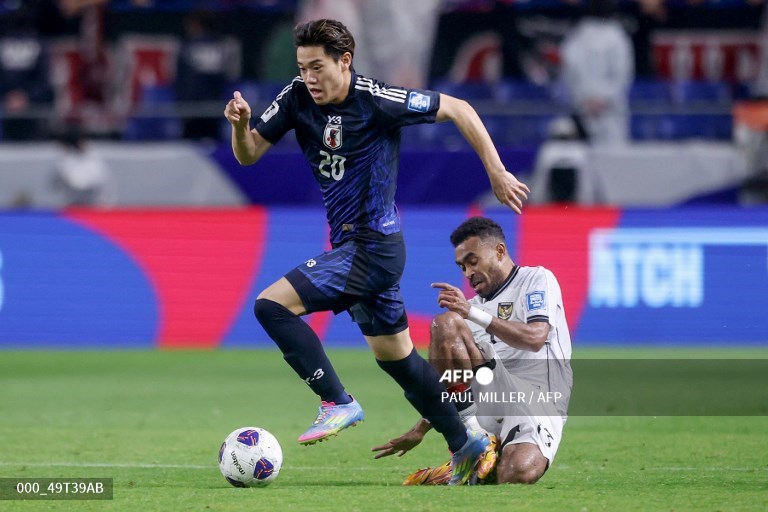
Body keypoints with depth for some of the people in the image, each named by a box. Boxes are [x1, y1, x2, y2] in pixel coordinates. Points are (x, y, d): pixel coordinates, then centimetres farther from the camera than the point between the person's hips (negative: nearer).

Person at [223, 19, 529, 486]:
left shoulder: (376, 100, -17)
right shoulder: (297, 98, 1)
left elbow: (457, 110, -9)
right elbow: (249, 154, 3)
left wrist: (498, 175, -8)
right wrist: (241, 124, -19)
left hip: (373, 246, -8)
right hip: (351, 247, 8)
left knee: (272, 304, -18)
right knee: (395, 356, 17)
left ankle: (338, 403, -13)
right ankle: (465, 446, 27)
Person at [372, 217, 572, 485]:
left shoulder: (537, 279, 6)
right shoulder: (475, 304, 25)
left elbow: (535, 338, -15)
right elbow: (451, 384, 29)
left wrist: (473, 313, -20)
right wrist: (419, 431, 24)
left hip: (540, 404, -6)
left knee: (521, 471, -40)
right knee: (445, 324, -16)